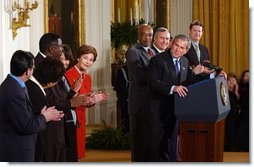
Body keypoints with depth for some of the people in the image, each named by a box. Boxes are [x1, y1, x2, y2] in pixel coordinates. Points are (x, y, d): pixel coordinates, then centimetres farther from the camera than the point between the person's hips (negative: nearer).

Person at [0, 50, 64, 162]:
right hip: (16, 152, -10)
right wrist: (44, 118, -8)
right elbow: (26, 126, -23)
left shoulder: (11, 84, 4)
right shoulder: (14, 92, -26)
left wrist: (47, 116, 2)